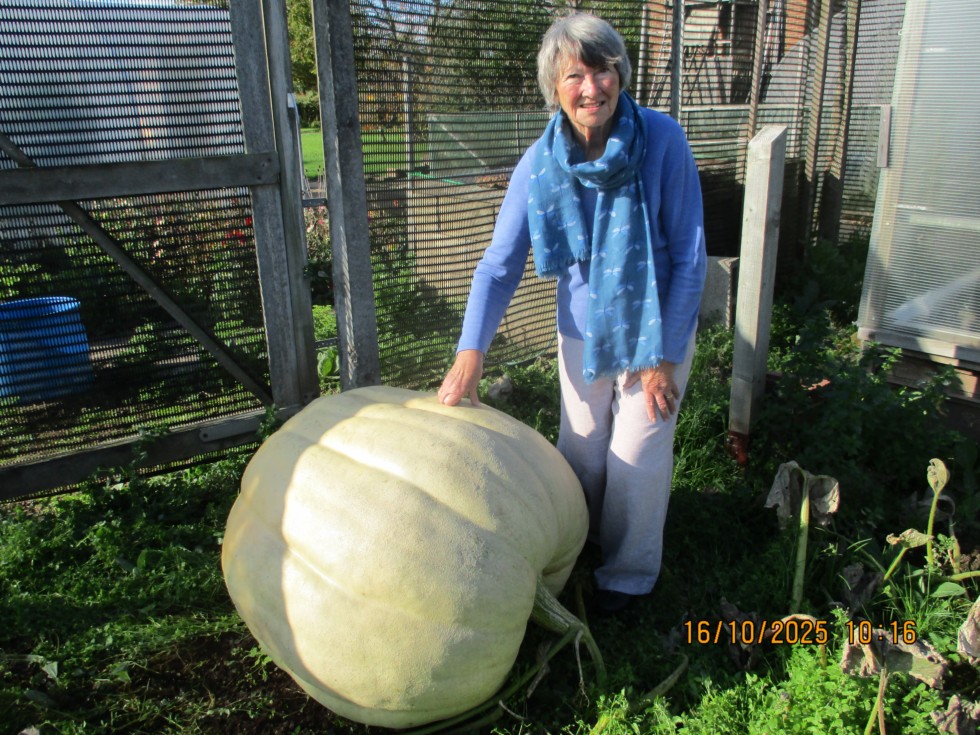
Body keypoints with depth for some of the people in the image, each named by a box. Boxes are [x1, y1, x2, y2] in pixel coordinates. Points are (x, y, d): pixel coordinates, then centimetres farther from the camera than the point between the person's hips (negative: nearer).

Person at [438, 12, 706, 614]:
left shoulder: (662, 140, -21)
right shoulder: (541, 163, -14)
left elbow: (690, 258, -17)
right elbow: (501, 263, -13)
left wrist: (664, 355, -15)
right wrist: (471, 354, -24)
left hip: (658, 329, -2)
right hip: (582, 331, 3)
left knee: (637, 458, 9)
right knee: (579, 453, 17)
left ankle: (630, 574, 35)